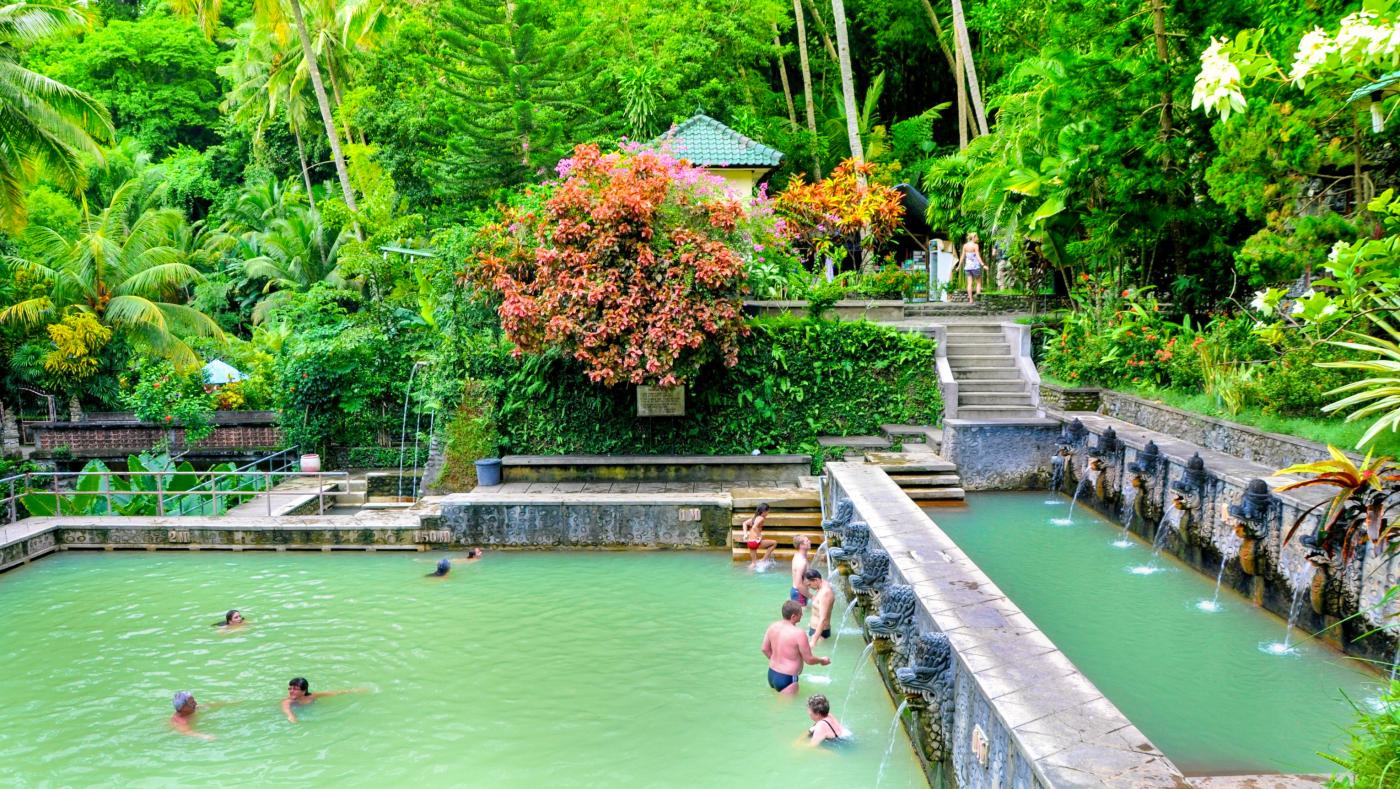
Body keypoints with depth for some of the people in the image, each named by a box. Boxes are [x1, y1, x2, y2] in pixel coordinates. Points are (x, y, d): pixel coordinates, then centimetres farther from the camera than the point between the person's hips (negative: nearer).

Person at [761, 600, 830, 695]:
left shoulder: (773, 627, -2)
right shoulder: (798, 633, -23)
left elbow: (765, 649, 11)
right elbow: (809, 660, -15)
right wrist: (822, 660, 5)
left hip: (771, 673, 8)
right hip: (787, 679, -8)